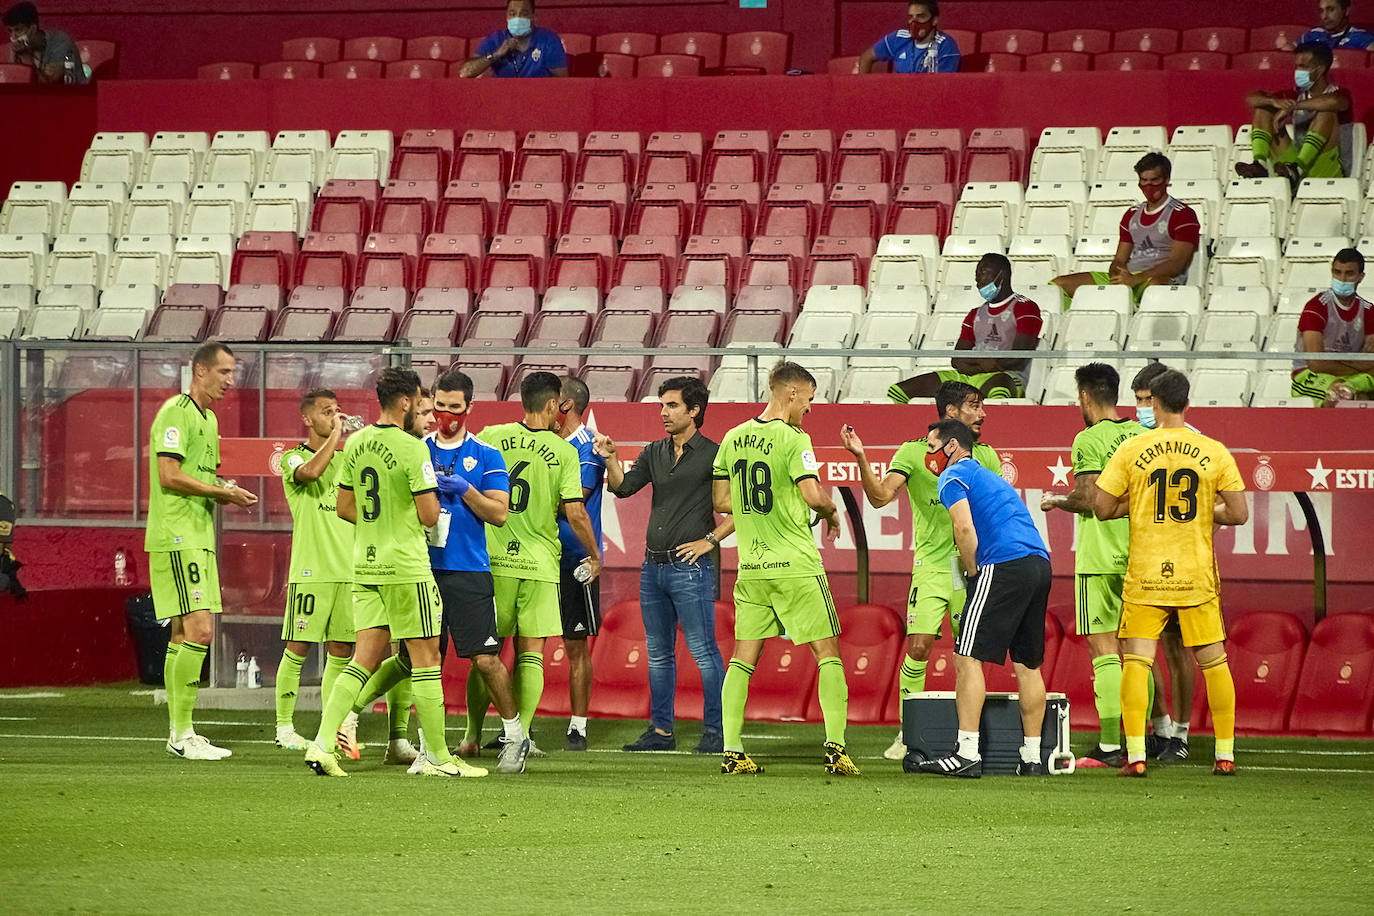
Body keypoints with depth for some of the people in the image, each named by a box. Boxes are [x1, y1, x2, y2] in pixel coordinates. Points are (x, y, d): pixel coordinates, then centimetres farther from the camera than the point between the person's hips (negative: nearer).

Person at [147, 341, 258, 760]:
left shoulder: (208, 419, 20)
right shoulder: (176, 412, -10)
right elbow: (169, 475, -18)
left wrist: (226, 491, 6)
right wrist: (223, 492, -13)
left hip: (199, 538, 10)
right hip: (176, 537, -10)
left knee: (185, 634, 10)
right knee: (198, 631, -14)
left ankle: (180, 733, 13)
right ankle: (182, 734, -13)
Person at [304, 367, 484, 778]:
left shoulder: (355, 444, 8)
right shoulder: (412, 449, -14)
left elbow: (345, 508, 15)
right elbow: (429, 516, -15)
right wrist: (433, 494, 6)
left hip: (365, 565, 7)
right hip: (406, 567, -7)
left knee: (366, 656, 7)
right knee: (426, 657, 2)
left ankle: (323, 743, -6)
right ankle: (437, 757, 5)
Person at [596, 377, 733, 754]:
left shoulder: (714, 455, -5)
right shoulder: (655, 453, 14)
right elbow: (623, 487, 6)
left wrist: (709, 540, -11)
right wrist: (610, 458, -10)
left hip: (690, 567, -7)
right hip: (653, 566, 7)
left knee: (704, 652, -6)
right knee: (658, 653, 11)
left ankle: (716, 732, -2)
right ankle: (661, 730, 17)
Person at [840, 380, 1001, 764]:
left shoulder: (985, 455, 12)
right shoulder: (914, 452, 2)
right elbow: (880, 496, -8)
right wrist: (861, 458, -22)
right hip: (932, 563, -3)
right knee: (919, 646, -12)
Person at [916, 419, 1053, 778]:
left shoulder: (954, 476, 4)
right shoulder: (991, 477, 30)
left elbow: (965, 529, -11)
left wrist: (974, 574, 0)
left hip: (1003, 566, -9)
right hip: (1040, 563, 9)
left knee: (968, 657, -6)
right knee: (1028, 664, 13)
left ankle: (967, 754, -13)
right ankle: (1032, 757, 13)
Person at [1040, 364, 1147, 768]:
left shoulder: (1090, 440, -10)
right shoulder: (1142, 435, 9)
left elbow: (1088, 499, -16)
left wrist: (1056, 500, 3)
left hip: (1100, 560, -6)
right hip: (1138, 559, 6)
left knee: (1104, 653, -5)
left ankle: (1110, 746, -8)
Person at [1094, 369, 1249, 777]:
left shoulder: (1131, 450, -4)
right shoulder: (1214, 452, -1)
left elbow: (1102, 507, -2)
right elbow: (1239, 514, -2)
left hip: (1145, 575, -1)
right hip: (1197, 575, 1)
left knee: (1135, 661, 1)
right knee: (1214, 661, 11)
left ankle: (1135, 754, -9)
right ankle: (1225, 754, 12)